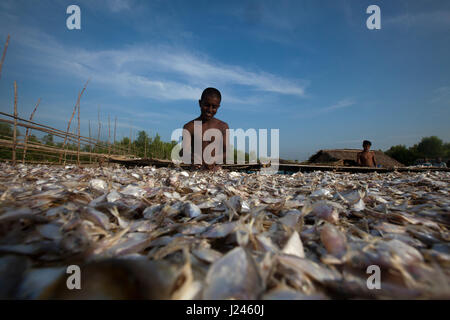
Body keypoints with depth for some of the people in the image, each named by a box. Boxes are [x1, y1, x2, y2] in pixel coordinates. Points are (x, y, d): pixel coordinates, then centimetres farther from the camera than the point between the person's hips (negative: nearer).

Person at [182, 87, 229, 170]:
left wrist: (214, 160, -17)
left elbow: (227, 153, 2)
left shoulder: (223, 126, 7)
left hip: (216, 171, 1)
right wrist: (195, 160, -27)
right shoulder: (189, 127, 2)